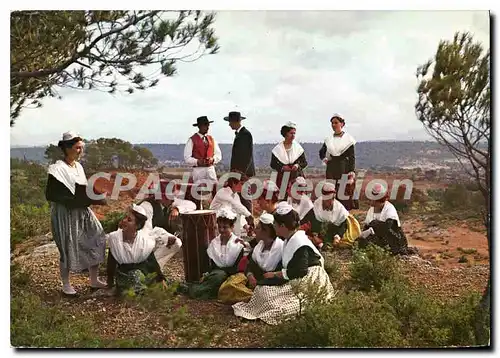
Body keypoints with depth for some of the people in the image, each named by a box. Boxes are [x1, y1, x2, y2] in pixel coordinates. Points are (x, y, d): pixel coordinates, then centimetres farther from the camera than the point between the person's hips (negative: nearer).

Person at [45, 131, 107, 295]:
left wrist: (95, 198, 0)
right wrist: (72, 201, -23)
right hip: (66, 214, -7)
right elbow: (50, 195, -17)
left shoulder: (78, 166, 7)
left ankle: (94, 280, 18)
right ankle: (66, 284, 23)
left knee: (96, 241, 5)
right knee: (68, 248, 3)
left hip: (83, 212, 7)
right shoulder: (58, 169, -16)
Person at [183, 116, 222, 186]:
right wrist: (197, 162, -21)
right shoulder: (192, 140, 0)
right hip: (198, 170, -4)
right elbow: (187, 158, -5)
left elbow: (219, 155, 13)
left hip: (211, 170, 4)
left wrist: (213, 159, -8)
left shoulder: (211, 139, 14)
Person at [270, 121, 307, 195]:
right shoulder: (278, 148, 4)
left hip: (297, 177, 1)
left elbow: (304, 162, 9)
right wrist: (282, 167, -13)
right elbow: (273, 164, 4)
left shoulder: (298, 147, 8)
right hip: (283, 177, -1)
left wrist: (298, 165, -12)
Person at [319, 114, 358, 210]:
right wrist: (324, 158, 5)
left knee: (344, 194, -7)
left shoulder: (348, 139, -1)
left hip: (344, 170, -4)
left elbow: (352, 158, -5)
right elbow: (322, 152, 26)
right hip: (331, 170, 4)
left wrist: (352, 175, -12)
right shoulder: (329, 139, 11)